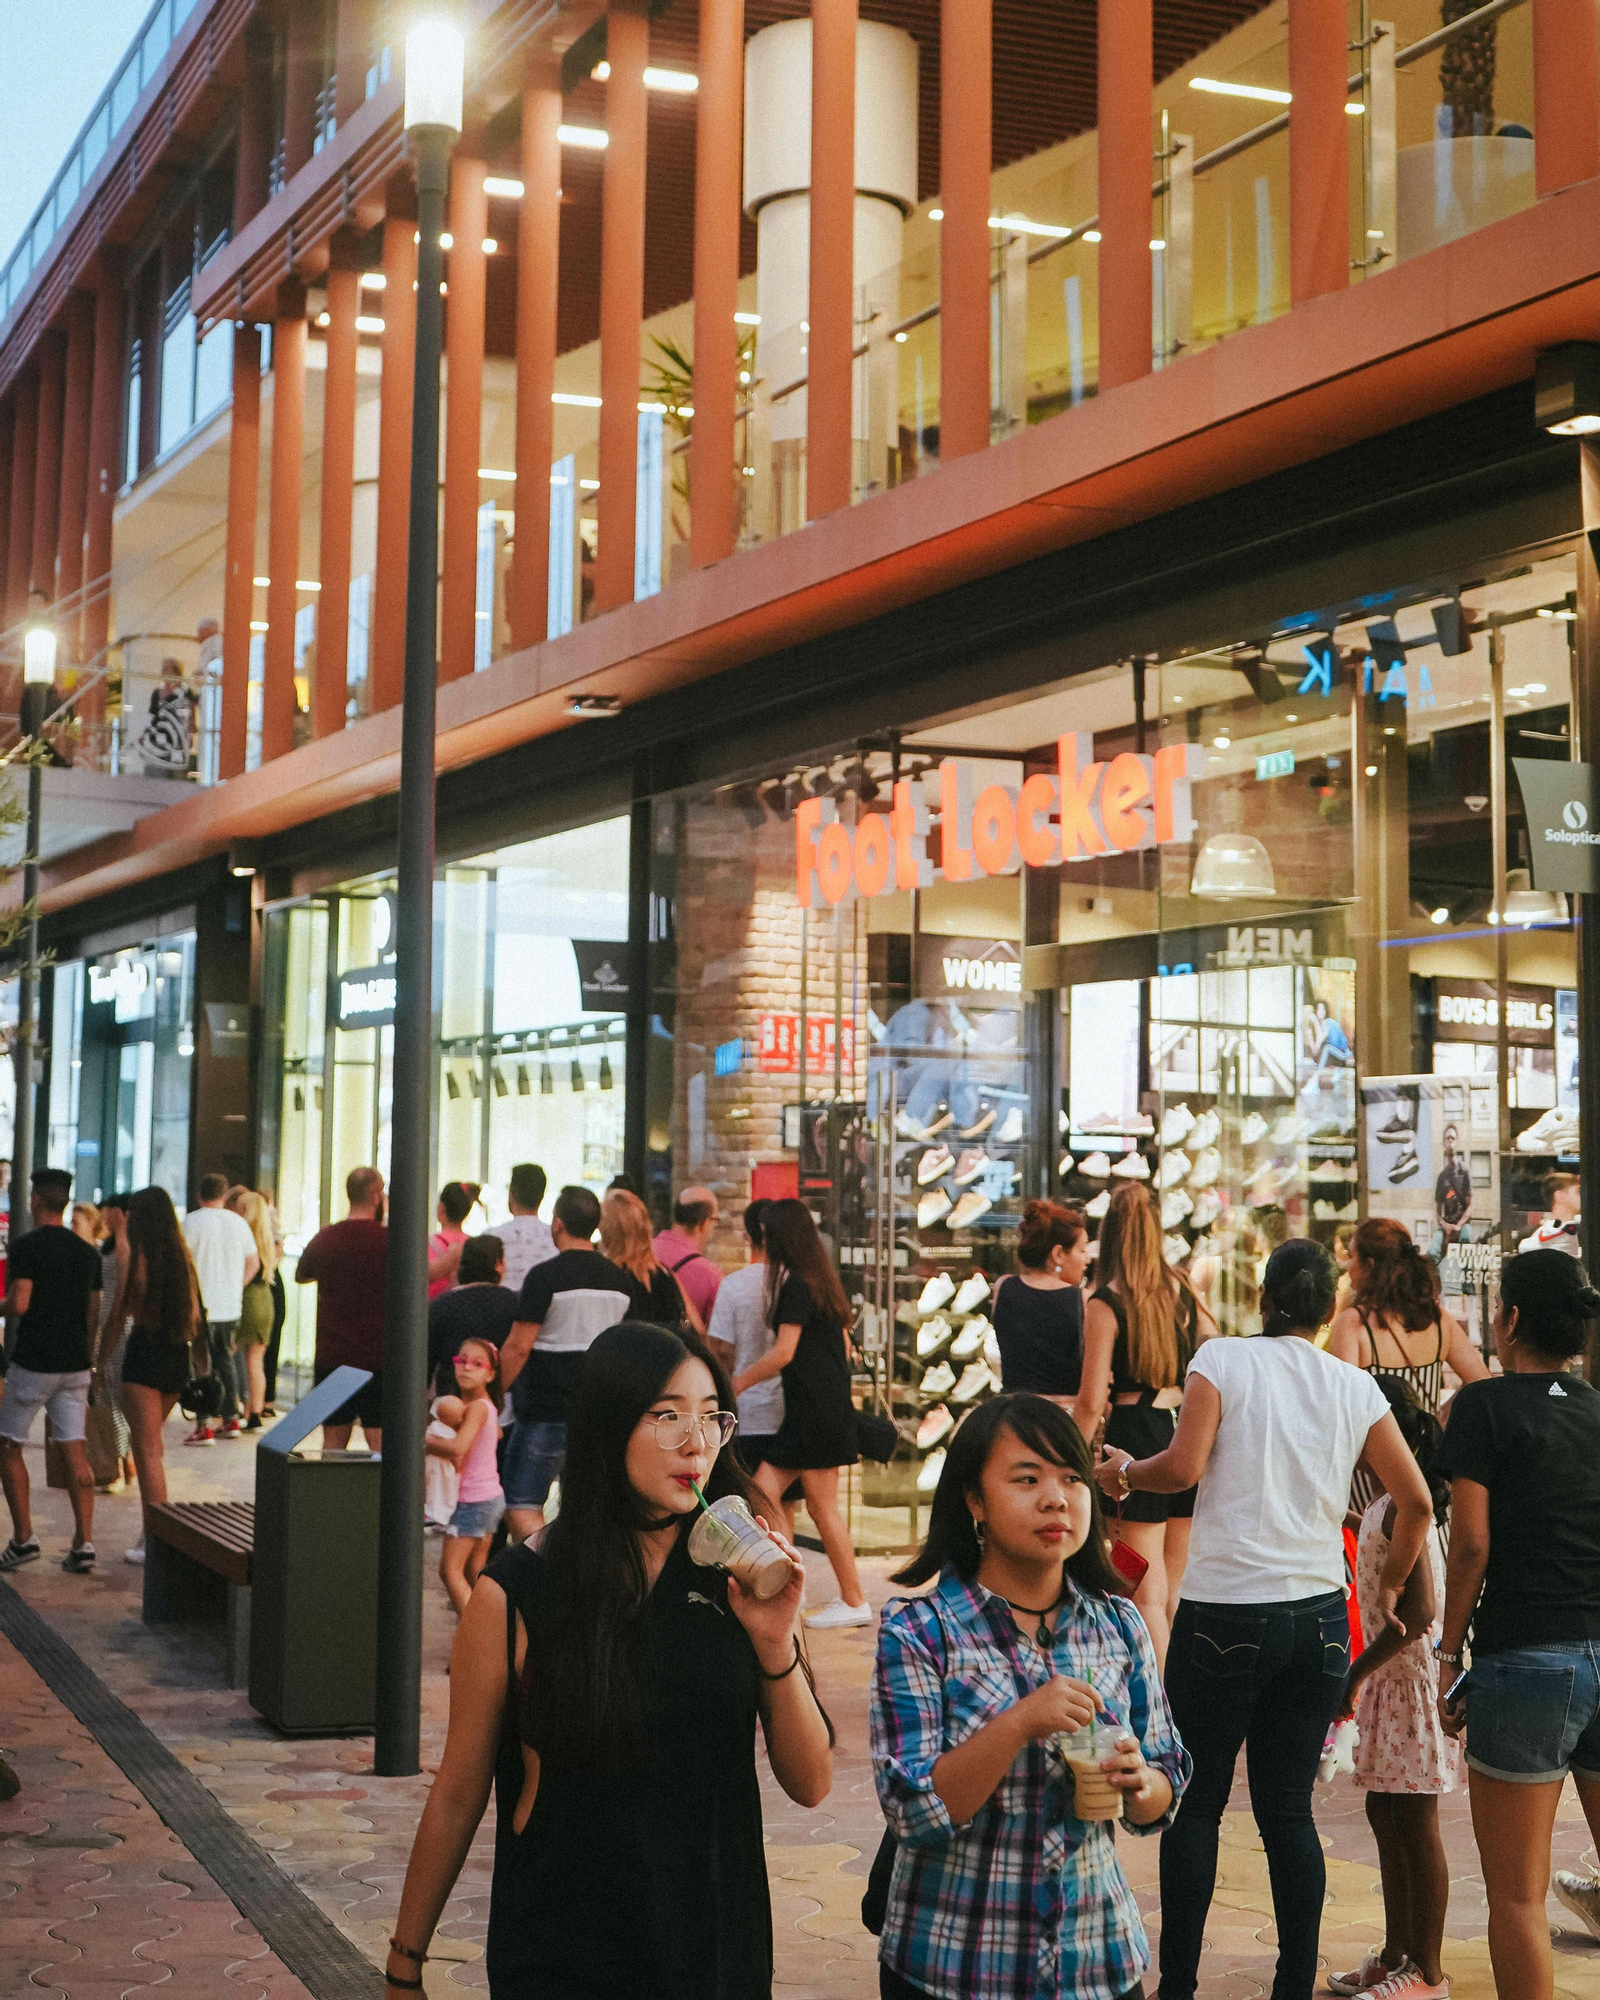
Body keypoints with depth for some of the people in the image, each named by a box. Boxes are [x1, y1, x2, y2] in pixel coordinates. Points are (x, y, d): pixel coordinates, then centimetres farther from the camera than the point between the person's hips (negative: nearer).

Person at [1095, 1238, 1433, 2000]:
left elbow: (1182, 1467, -15)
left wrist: (1123, 1472, 4)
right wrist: (1390, 1586, 20)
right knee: (1288, 1809, 11)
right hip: (1318, 1617, 3)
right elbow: (1416, 1501, 6)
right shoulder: (1355, 1388, 6)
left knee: (1196, 1804, 7)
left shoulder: (1223, 1360, -4)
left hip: (1224, 1613, -3)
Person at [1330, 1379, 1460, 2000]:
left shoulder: (1403, 1507, -20)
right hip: (1389, 1677, 10)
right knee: (1385, 1816, 15)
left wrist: (1356, 1675, -20)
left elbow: (1419, 1612, -24)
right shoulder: (1385, 1506, 10)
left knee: (1415, 1826, -1)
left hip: (1414, 1677, -10)